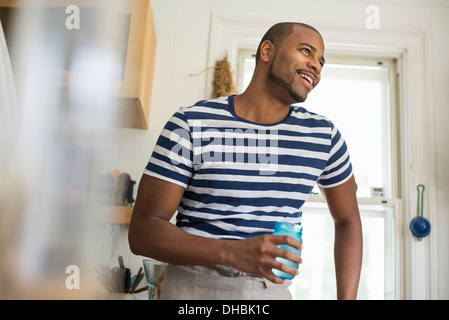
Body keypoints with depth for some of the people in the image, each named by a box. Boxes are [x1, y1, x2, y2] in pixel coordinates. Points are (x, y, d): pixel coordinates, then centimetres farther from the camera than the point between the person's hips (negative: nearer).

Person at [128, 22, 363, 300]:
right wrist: (233, 252, -29)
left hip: (274, 290, 3)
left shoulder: (324, 135, 0)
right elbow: (142, 231, -14)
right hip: (194, 288, -2)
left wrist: (346, 297, 0)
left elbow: (348, 220, 12)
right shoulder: (192, 125, -10)